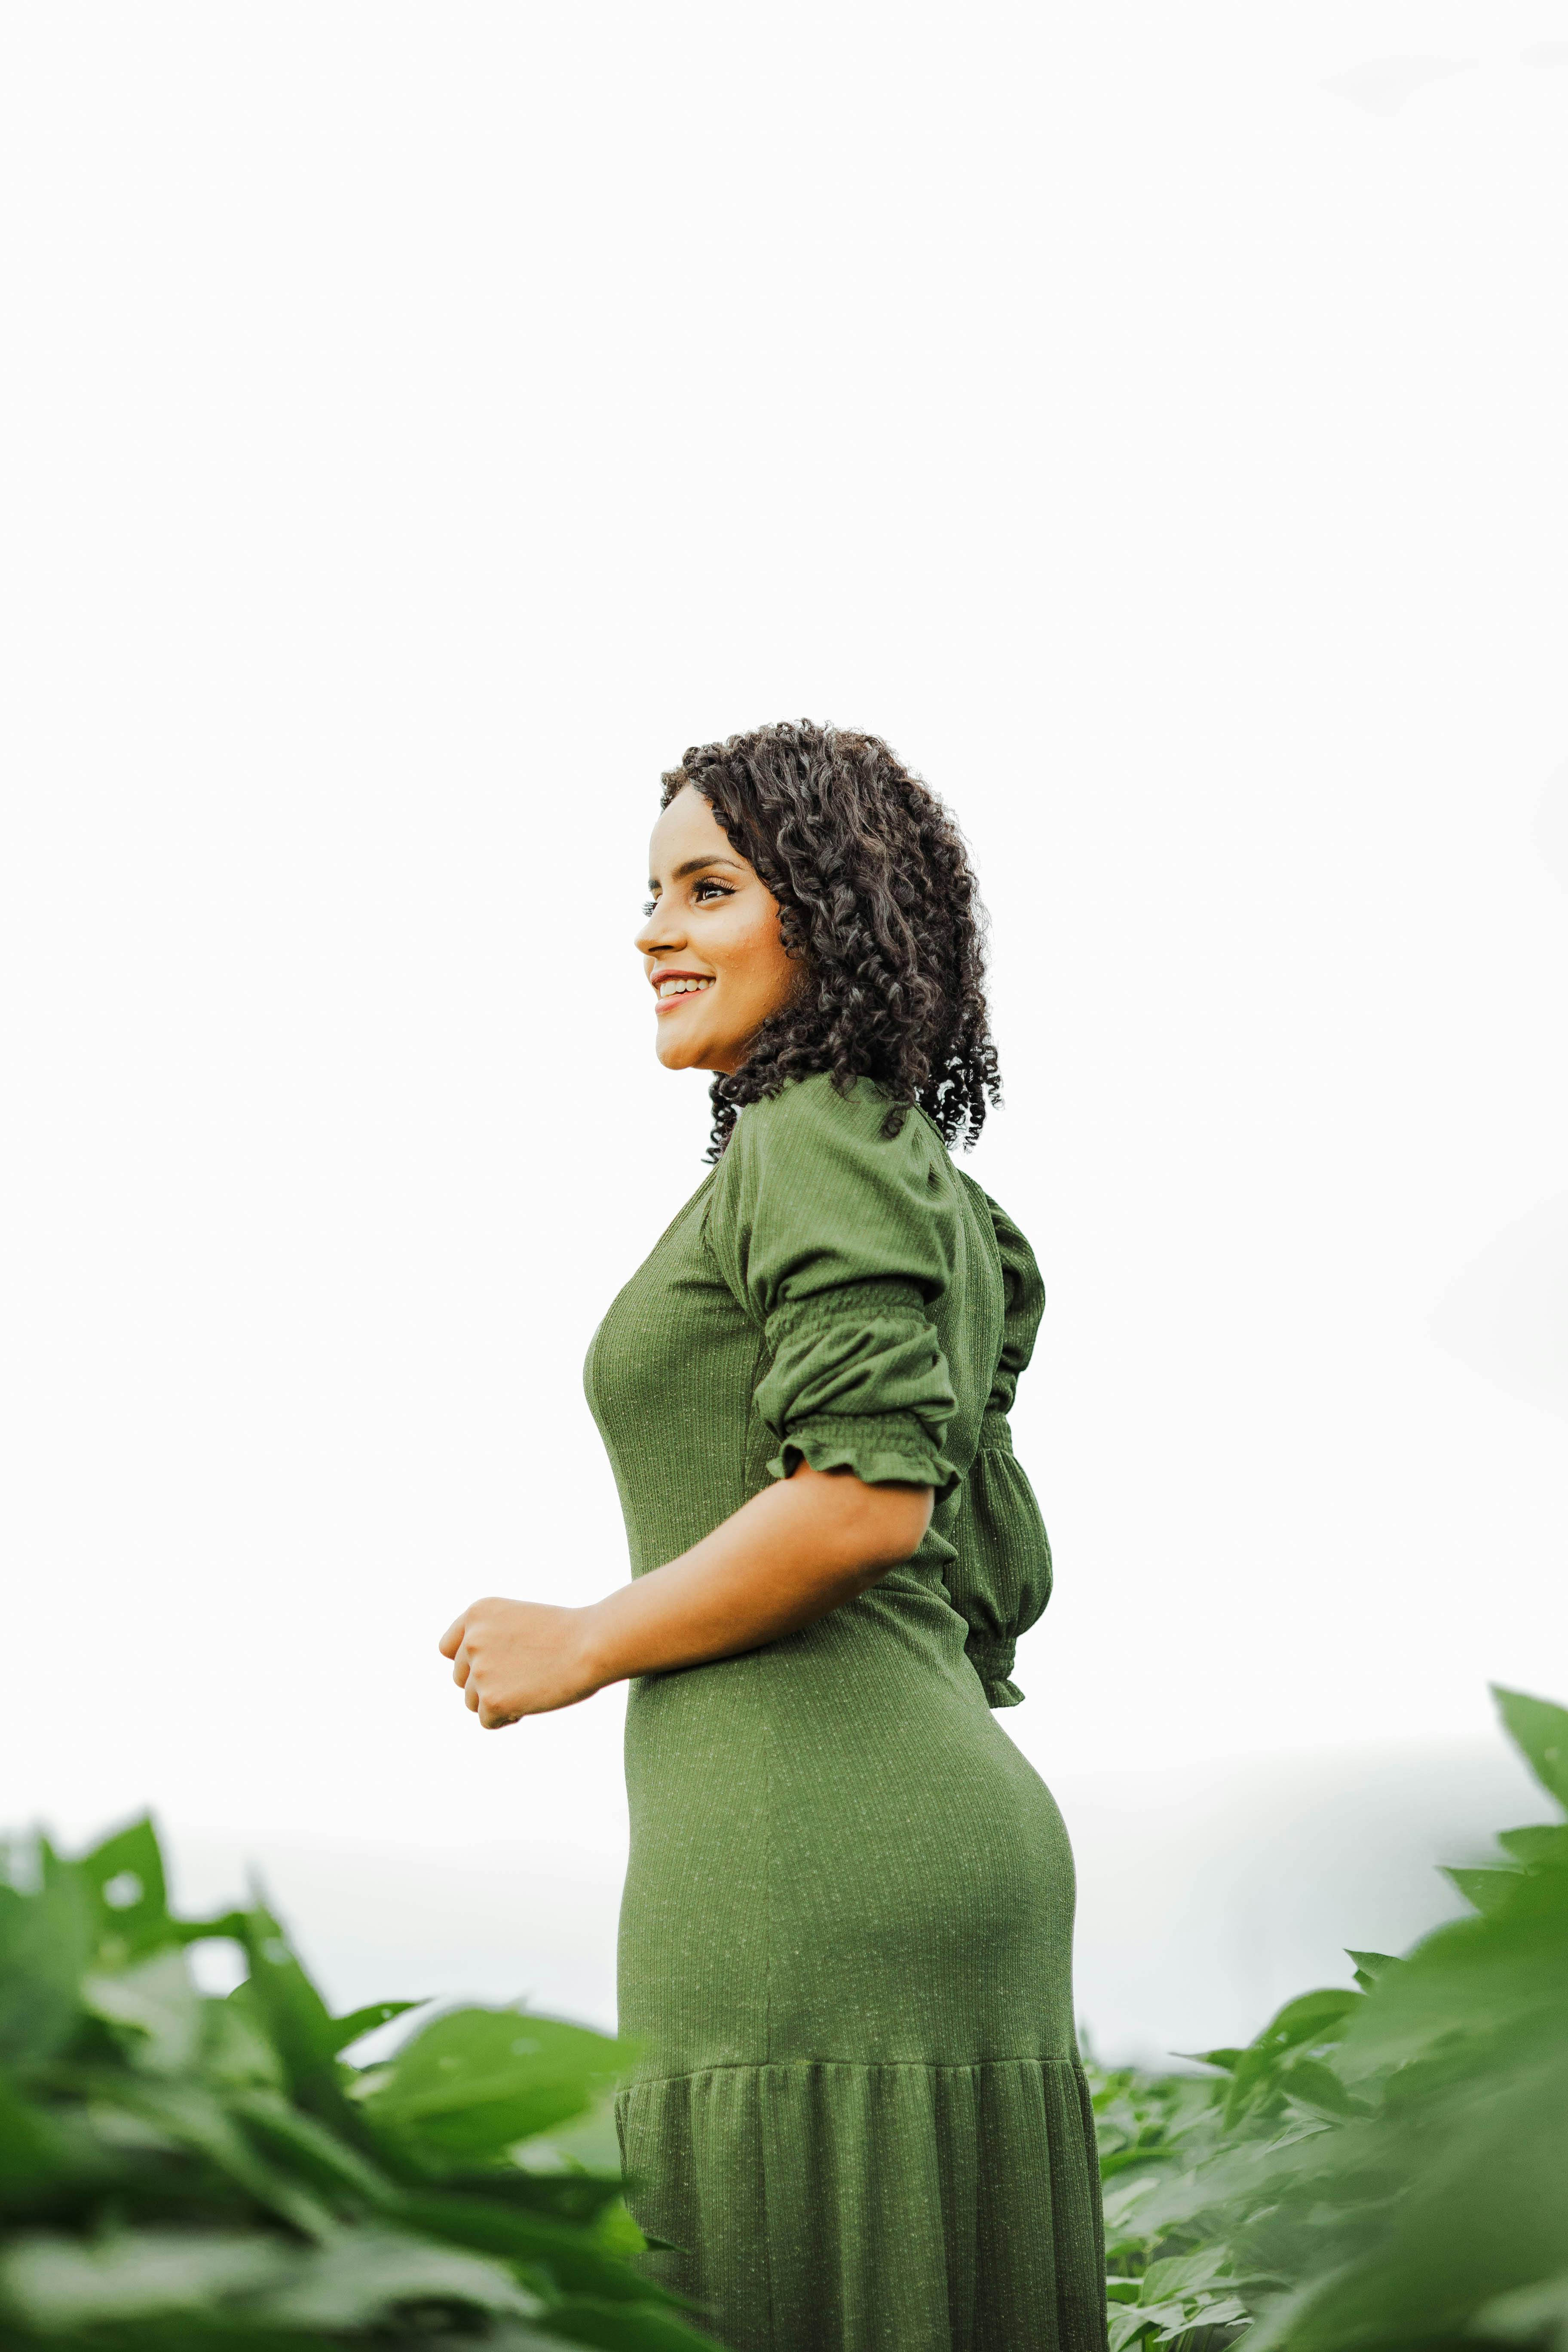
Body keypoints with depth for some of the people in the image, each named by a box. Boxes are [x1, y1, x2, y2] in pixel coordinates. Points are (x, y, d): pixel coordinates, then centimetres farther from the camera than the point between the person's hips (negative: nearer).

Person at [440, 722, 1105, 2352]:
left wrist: (580, 1644, -9)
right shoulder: (933, 1192, 22)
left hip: (813, 1850, -10)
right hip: (958, 1822, 10)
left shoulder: (813, 1137, -6)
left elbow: (869, 1492, -19)